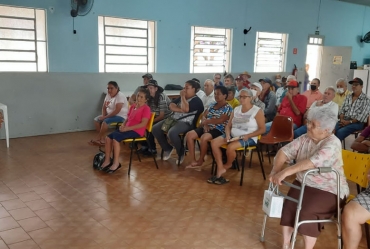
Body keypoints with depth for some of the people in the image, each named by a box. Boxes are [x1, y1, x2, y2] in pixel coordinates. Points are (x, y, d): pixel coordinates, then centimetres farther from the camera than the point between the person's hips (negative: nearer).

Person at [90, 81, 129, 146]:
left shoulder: (120, 96, -21)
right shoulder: (108, 95, 4)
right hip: (110, 114, 9)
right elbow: (104, 107, 9)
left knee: (105, 121, -29)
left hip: (121, 116, -9)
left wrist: (105, 117, -24)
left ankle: (98, 139, -12)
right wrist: (103, 116, -10)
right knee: (96, 120, -3)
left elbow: (117, 110, -28)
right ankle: (102, 139, -5)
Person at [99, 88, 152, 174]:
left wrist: (127, 128, -21)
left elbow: (143, 124, -20)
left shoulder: (146, 108, -11)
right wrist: (123, 125, -2)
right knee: (108, 137, -7)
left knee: (116, 137, -26)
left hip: (137, 131, -8)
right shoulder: (133, 106, 14)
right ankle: (107, 161, 0)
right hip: (127, 129, 8)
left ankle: (116, 163, -15)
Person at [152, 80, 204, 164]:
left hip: (186, 123, -8)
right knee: (155, 128, -9)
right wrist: (181, 110, -11)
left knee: (172, 133, -36)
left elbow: (186, 109, -23)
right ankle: (167, 148, 10)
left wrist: (183, 97, -8)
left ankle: (181, 153, -10)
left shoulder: (196, 100, -5)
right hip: (173, 119, 8)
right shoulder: (182, 98, 20)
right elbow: (171, 106, 6)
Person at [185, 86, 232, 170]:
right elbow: (204, 116, 13)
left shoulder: (228, 108, -5)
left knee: (204, 137, -35)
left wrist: (206, 121, -10)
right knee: (189, 135, -14)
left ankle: (200, 161, -13)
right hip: (208, 127, 7)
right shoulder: (212, 105, 17)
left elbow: (220, 120, -18)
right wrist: (205, 124, -9)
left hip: (219, 130, -7)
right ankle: (193, 161, -14)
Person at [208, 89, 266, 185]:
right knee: (214, 142, -16)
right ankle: (220, 169, -13)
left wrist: (247, 136, -20)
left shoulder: (257, 111, -5)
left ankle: (228, 165, 1)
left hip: (249, 138, -6)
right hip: (233, 136, 6)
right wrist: (228, 135, -10)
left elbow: (262, 129, -9)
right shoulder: (236, 109, 13)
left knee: (230, 147, -34)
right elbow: (228, 126, 13)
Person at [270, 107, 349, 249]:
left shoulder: (332, 143, -18)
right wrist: (276, 171, -17)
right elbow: (285, 151, 0)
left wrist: (285, 172, -38)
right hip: (304, 184, 6)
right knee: (287, 206, -15)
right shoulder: (305, 139, 2)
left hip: (328, 190, -6)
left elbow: (312, 162, -33)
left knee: (307, 212, -26)